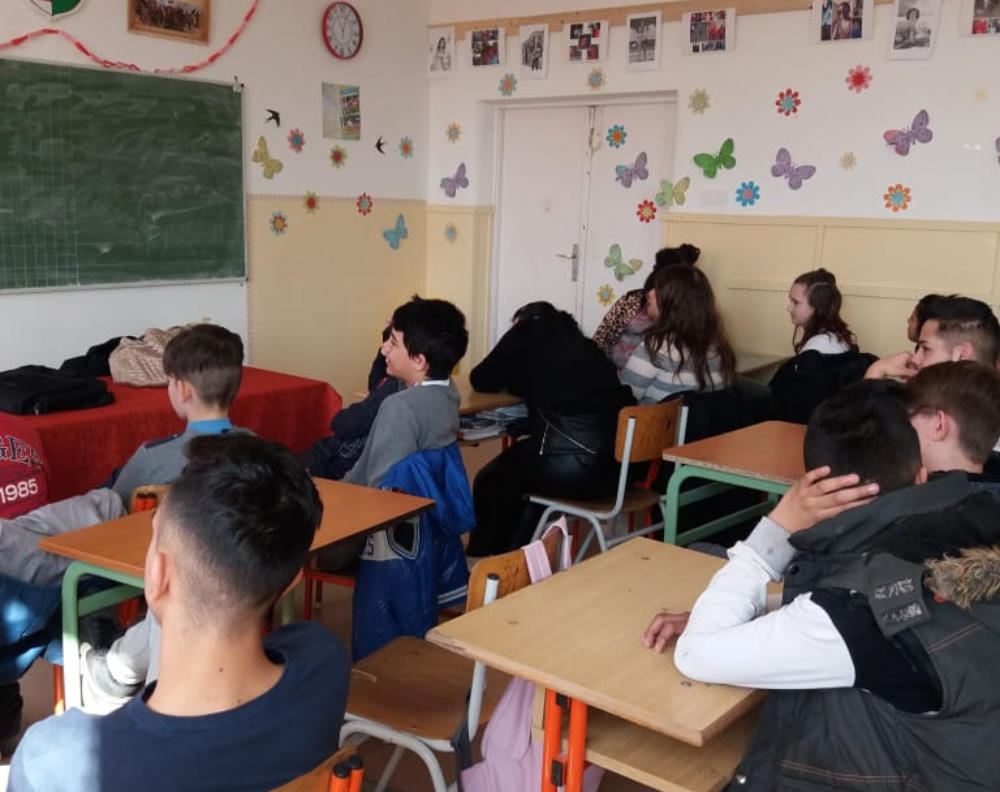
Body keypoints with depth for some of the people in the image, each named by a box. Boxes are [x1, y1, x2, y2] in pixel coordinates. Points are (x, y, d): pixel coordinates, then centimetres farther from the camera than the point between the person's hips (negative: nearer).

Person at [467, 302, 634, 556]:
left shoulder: (526, 333, 11)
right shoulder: (582, 343, 25)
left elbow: (483, 381, 16)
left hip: (573, 463, -6)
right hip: (616, 463, 7)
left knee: (489, 483, 23)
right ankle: (512, 555, 40)